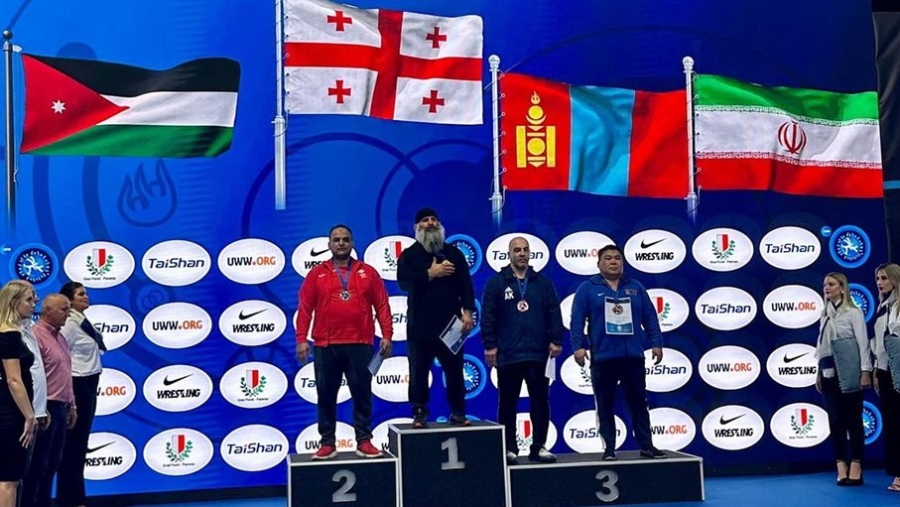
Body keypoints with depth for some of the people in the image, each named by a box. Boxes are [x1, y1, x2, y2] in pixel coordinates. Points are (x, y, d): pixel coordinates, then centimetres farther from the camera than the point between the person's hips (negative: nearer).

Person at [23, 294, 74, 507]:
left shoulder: (60, 337, 16)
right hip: (46, 409, -9)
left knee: (52, 463, 12)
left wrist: (71, 405, 20)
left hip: (60, 408, 9)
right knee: (37, 464, -4)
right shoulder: (36, 335, -13)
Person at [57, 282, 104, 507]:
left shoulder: (83, 322, 12)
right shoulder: (69, 324, -15)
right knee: (74, 442, -3)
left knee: (80, 442, 13)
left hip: (88, 385, 9)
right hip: (77, 385, -9)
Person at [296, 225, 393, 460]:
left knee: (362, 394, 4)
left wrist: (387, 335, -2)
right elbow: (305, 308, 3)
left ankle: (364, 442, 11)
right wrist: (301, 339, -4)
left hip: (360, 345, 0)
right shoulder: (317, 274, 7)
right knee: (326, 395, 5)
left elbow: (382, 306, 6)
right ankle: (327, 443, 13)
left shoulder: (368, 272, 9)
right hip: (325, 346, 0)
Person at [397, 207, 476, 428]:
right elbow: (404, 281, -12)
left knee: (455, 372, 3)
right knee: (419, 373, 1)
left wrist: (467, 312, -8)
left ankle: (457, 413, 11)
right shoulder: (409, 255, 6)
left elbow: (465, 285, 4)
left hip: (450, 324, 1)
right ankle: (419, 414, 9)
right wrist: (430, 273, -16)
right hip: (420, 326, -1)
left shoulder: (453, 253, 11)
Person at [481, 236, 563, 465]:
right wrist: (489, 345, -8)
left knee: (540, 402, 4)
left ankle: (539, 447, 14)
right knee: (508, 403, 5)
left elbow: (554, 313, 8)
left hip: (538, 354, 2)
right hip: (507, 355, -2)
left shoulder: (543, 282, 10)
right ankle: (509, 449, 13)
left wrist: (556, 340, 0)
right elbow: (487, 316, -2)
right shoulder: (497, 282, 3)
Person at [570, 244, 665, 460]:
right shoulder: (587, 288, 2)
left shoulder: (635, 287, 12)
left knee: (638, 402, 7)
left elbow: (650, 317, 10)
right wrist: (578, 345, -13)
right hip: (603, 357, -2)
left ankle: (647, 445, 14)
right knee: (605, 405, 4)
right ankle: (609, 448, 10)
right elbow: (577, 320, -4)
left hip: (633, 356, 2)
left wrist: (656, 343, 3)